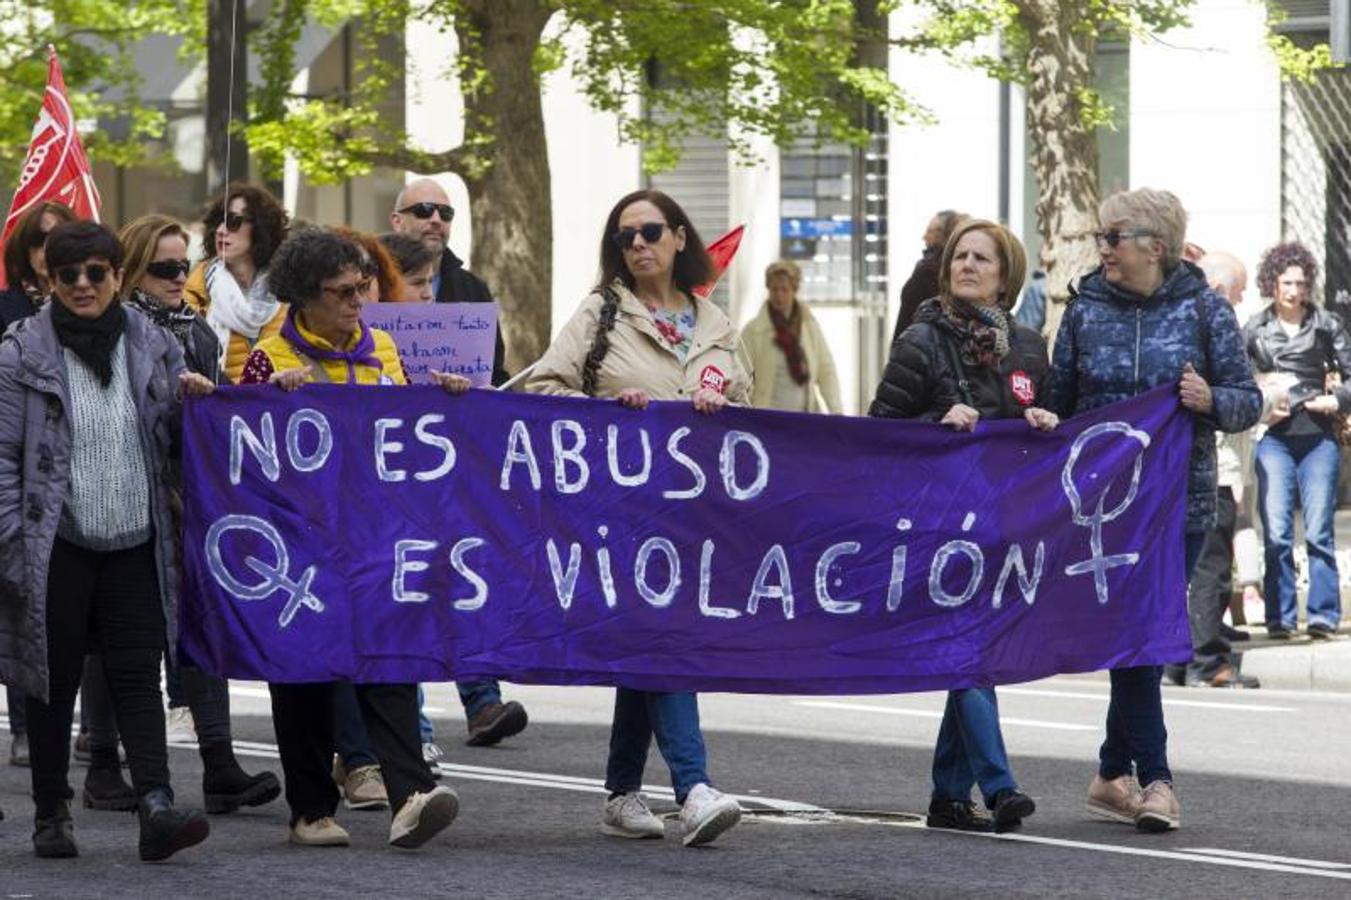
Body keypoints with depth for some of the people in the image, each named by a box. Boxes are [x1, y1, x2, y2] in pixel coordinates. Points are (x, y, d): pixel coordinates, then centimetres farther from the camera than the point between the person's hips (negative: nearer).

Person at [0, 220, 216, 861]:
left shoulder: (153, 346, 8)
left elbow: (172, 440, 19)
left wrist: (189, 400, -3)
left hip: (135, 543, 2)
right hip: (57, 545, -2)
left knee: (138, 676, -5)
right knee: (54, 681, 6)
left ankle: (156, 807, -13)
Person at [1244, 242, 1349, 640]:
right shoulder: (1255, 330, 5)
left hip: (1318, 437, 0)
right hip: (1275, 439, 0)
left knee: (1318, 531, -2)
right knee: (1276, 533, -5)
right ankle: (1280, 617, 0)